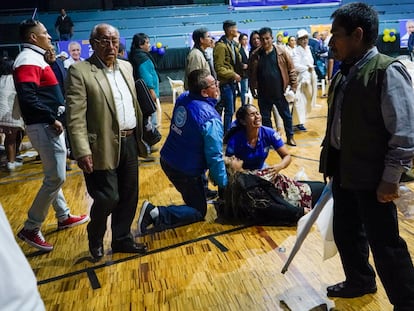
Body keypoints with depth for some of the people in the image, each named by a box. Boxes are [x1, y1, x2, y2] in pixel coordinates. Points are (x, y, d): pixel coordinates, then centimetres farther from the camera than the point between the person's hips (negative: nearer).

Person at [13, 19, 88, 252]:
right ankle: (31, 229, 3)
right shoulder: (29, 60, -15)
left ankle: (64, 217, 32)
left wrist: (54, 118, 10)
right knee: (56, 178, -7)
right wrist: (52, 119, -21)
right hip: (44, 127, -11)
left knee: (53, 176, 18)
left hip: (50, 125, 11)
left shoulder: (35, 58, 17)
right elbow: (28, 99, -26)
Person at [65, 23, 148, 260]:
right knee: (107, 198, -2)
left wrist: (141, 133, 16)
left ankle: (122, 239, 33)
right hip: (104, 146, -6)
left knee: (129, 196, 13)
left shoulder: (126, 66, 12)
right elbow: (75, 117, -15)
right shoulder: (80, 71, -9)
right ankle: (96, 239, 28)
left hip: (130, 142, 7)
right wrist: (83, 152, -21)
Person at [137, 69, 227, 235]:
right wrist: (223, 184, -6)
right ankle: (157, 214, -10)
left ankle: (202, 192, 45)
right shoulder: (211, 119, -26)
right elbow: (214, 156, -20)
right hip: (185, 171, -8)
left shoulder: (183, 98, -5)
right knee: (198, 212, 8)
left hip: (167, 160, 8)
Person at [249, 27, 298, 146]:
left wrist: (293, 86, -5)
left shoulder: (281, 52, -4)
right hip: (263, 94, 1)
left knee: (286, 115, 11)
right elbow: (251, 73, 5)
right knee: (265, 117, 12)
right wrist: (253, 88, 2)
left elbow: (291, 69, -1)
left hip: (280, 92, -1)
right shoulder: (255, 55, -2)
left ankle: (290, 137, 28)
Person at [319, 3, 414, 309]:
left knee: (384, 244, 4)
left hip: (372, 176, -8)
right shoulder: (344, 73, 8)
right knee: (345, 232, 20)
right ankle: (359, 281, 44)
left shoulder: (387, 71, -16)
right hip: (344, 171, 8)